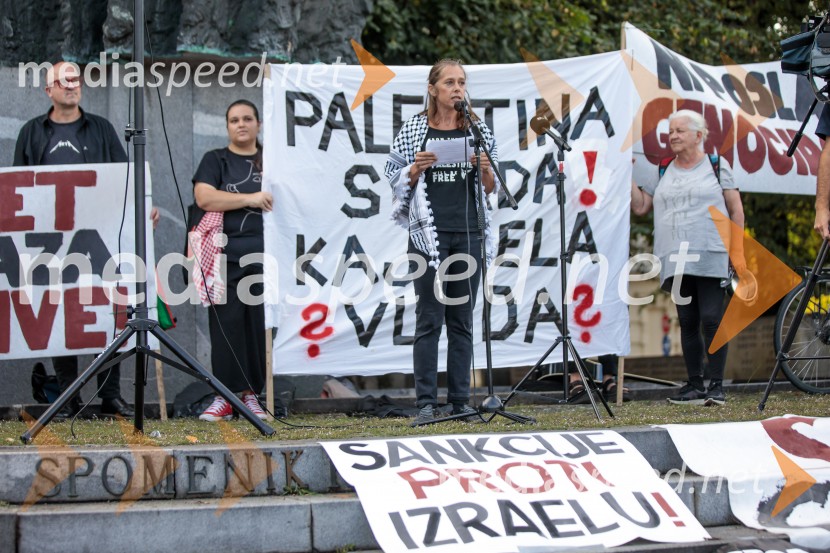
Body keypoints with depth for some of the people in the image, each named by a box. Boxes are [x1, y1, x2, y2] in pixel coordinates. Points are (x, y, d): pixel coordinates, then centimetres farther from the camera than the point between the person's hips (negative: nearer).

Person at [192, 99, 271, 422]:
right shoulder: (215, 160, 11)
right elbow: (204, 197, -5)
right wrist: (250, 199, -10)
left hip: (264, 253, 2)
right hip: (225, 254, -2)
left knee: (259, 322, -2)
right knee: (226, 322, -7)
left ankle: (251, 395, 4)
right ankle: (225, 397, -4)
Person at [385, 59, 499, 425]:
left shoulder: (479, 130, 8)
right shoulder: (414, 130, 3)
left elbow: (493, 189, 11)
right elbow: (396, 179, 6)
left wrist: (485, 169, -10)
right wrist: (416, 168, -13)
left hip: (468, 233, 2)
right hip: (429, 232, -2)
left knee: (462, 320, 5)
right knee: (429, 319, -5)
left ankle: (460, 400, 9)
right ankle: (426, 403, -3)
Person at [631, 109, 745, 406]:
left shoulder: (717, 165, 6)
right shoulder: (663, 171, 15)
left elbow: (736, 210, 5)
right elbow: (640, 206, 13)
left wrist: (737, 252, -2)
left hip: (710, 258, -4)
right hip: (676, 261, 4)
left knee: (711, 319, -10)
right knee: (687, 321, 5)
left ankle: (716, 385, -6)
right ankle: (694, 385, 9)